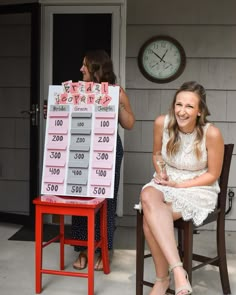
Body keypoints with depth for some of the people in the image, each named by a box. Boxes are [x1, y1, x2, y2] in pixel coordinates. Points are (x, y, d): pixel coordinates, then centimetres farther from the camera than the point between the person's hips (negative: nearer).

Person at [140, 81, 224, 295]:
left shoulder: (211, 133, -18)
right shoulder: (162, 123, -8)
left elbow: (212, 175, -7)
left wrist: (179, 185, -15)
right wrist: (160, 172, -7)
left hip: (198, 190, -4)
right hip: (166, 184, 4)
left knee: (150, 216, -30)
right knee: (148, 197, -34)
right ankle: (177, 271, -29)